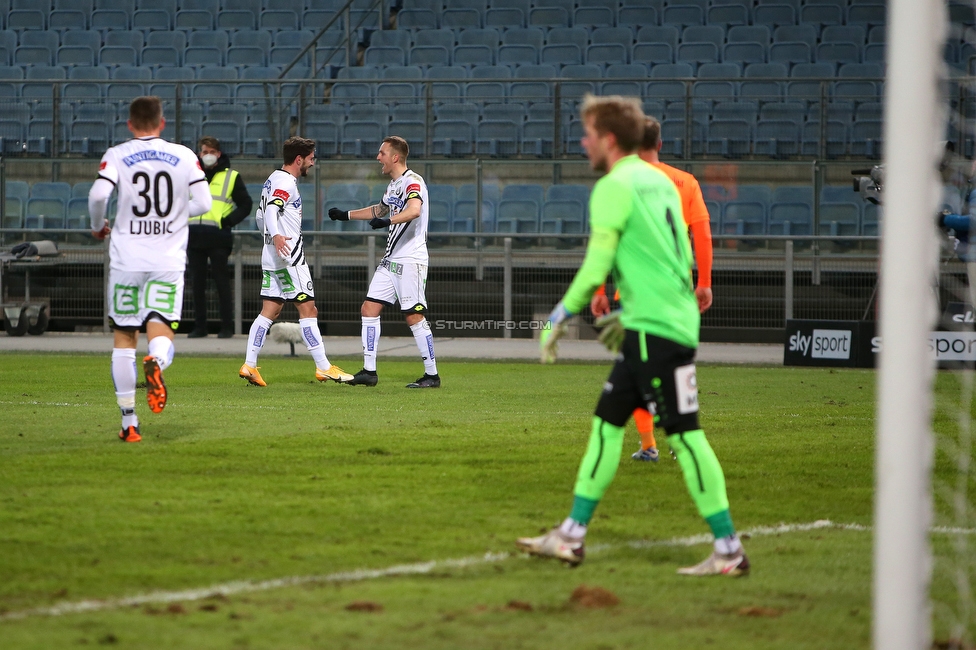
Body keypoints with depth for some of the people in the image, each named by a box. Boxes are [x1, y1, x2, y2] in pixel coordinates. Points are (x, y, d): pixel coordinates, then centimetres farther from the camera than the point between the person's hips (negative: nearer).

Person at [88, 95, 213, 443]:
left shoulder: (117, 156, 0)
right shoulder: (185, 156, 5)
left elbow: (98, 194, -14)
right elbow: (203, 203, 0)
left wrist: (98, 226, 6)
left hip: (127, 258, 0)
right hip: (169, 259, 0)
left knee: (123, 337, 10)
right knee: (160, 332, -2)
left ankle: (129, 421, 8)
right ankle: (156, 362, -40)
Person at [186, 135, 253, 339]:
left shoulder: (231, 177, 7)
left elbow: (245, 205, 8)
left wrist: (228, 221, -6)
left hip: (218, 238, -3)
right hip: (194, 236, 4)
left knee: (222, 282, -4)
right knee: (197, 283, 4)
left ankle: (227, 327, -1)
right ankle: (199, 326, 8)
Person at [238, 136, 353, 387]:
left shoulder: (274, 179, 17)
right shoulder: (286, 182, -13)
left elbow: (261, 215, 26)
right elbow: (270, 210, -29)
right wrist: (276, 236, -44)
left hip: (272, 258, 10)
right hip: (289, 258, -10)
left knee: (269, 311, 7)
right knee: (308, 309, -6)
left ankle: (249, 365, 1)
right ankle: (324, 368, -4)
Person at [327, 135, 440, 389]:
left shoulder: (412, 181, -13)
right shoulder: (393, 184, 17)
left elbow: (414, 210, -34)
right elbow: (379, 210, 37)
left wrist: (387, 221, -46)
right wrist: (346, 215, 40)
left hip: (411, 260, -10)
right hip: (390, 259, 10)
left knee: (414, 316, -9)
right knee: (369, 308, 4)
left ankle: (432, 375, -2)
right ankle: (369, 371, 7)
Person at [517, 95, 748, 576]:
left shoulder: (613, 188, -10)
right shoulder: (659, 182, 17)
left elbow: (596, 266, -14)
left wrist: (560, 318, -4)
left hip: (656, 329, -10)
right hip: (649, 326, 10)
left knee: (684, 434, -8)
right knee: (607, 422, 13)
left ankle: (729, 550, -7)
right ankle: (571, 536, 17)